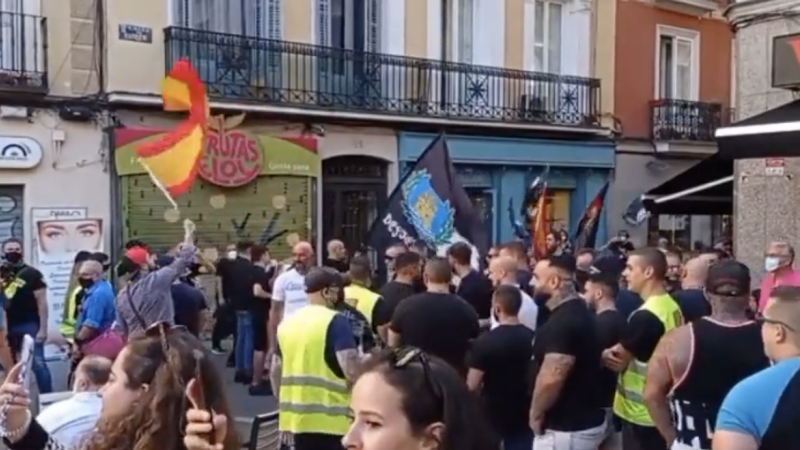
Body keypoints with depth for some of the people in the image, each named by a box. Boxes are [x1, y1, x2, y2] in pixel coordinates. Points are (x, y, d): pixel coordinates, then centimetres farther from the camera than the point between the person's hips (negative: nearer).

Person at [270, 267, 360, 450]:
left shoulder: (287, 323, 10)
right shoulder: (335, 322, -11)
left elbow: (275, 371, 17)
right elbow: (352, 371, -20)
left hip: (297, 416, 7)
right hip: (331, 418, -6)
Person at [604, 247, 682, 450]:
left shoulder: (645, 316, -24)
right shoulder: (672, 307, 6)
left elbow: (618, 361, -15)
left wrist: (603, 354, 3)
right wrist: (618, 352, -4)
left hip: (641, 414, -9)